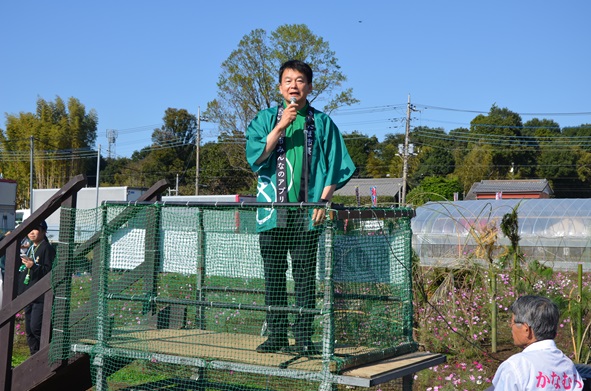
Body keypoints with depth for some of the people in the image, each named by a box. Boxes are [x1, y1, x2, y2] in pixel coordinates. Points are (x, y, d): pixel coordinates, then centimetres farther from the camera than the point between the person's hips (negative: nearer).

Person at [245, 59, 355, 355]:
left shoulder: (322, 123, 8)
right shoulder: (266, 119, 11)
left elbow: (335, 166, 6)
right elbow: (255, 156, -3)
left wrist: (324, 200, -5)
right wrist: (281, 126, -11)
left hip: (307, 213, -1)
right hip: (272, 211, 2)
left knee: (305, 275, -1)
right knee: (274, 275, 4)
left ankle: (304, 337, 4)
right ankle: (276, 335, 12)